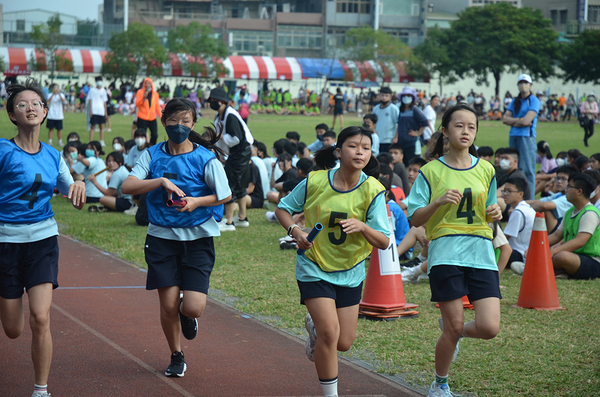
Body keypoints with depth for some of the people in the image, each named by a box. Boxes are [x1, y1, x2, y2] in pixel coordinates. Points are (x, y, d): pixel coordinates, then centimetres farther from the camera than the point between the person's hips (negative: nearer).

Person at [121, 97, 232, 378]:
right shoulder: (153, 155, 1)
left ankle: (187, 314, 28)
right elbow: (127, 186, -10)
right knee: (168, 305, 0)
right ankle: (176, 356, 25)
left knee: (193, 307, -11)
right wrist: (161, 181, -22)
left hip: (197, 238, -1)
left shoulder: (205, 158, -5)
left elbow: (225, 196, 1)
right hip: (162, 237, 2)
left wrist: (196, 202, -15)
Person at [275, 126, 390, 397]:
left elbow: (384, 242, -13)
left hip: (350, 272, 2)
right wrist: (295, 231, -17)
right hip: (314, 268, -2)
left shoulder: (372, 191, -13)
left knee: (344, 343, 8)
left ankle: (314, 325, 43)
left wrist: (362, 227, -32)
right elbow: (283, 208, 3)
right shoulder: (315, 182, -13)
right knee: (330, 332, -17)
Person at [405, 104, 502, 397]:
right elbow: (415, 219, 0)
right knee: (454, 328, -3)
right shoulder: (431, 171, 2)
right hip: (446, 252, -3)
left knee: (489, 328, -9)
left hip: (481, 252, 3)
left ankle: (450, 330, 26)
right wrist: (438, 202, -17)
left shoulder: (485, 170, 11)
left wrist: (494, 214, -2)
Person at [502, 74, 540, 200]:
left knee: (527, 170, -8)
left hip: (527, 137, -7)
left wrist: (513, 121, 1)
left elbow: (527, 120, -13)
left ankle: (529, 200, -9)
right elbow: (505, 119, 6)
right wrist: (520, 120, -7)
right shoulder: (515, 101, 17)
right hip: (513, 136, 7)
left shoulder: (534, 100, -2)